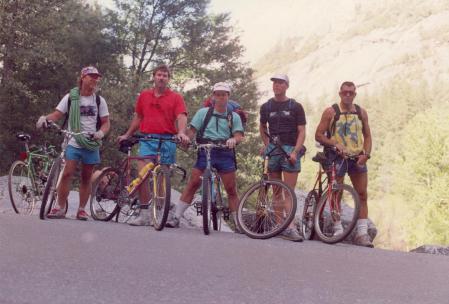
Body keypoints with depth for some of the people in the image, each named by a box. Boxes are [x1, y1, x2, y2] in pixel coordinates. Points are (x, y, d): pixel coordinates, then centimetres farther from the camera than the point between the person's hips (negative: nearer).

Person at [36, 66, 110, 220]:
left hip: (91, 144, 2)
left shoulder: (99, 100, 5)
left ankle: (81, 209, 15)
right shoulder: (70, 97, 1)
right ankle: (60, 208, -3)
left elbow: (106, 122, 7)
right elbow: (57, 114, -1)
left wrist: (101, 132, -13)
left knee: (86, 177, 6)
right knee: (67, 173, -11)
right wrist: (45, 118, -21)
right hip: (74, 143, -2)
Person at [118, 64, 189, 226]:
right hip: (147, 139, 2)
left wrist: (181, 132, -27)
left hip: (167, 140, -1)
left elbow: (182, 117, -8)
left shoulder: (176, 97, 5)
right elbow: (138, 117, 24)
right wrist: (127, 135, 24)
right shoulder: (144, 95, 15)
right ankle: (144, 214, -7)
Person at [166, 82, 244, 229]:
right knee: (193, 183, -9)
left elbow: (239, 135, 1)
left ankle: (238, 223, 6)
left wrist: (233, 140, -23)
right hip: (205, 152, -1)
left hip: (225, 153, 1)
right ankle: (176, 217, -6)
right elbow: (192, 130, 3)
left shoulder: (234, 116, 13)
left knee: (231, 189, -1)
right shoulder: (203, 112, 11)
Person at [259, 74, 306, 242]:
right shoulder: (266, 107, 12)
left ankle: (290, 227, -15)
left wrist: (295, 151, -14)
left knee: (289, 190, -9)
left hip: (290, 149, -3)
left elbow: (302, 131, -2)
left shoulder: (296, 107, 3)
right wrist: (266, 144, 13)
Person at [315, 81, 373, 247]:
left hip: (357, 158, 3)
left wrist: (366, 154, -3)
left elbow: (367, 135, 13)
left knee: (362, 195, -2)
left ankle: (362, 233, 1)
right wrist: (334, 144, -17)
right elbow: (319, 135, -3)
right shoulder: (331, 112, 0)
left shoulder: (361, 112, 10)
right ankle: (338, 230, 9)